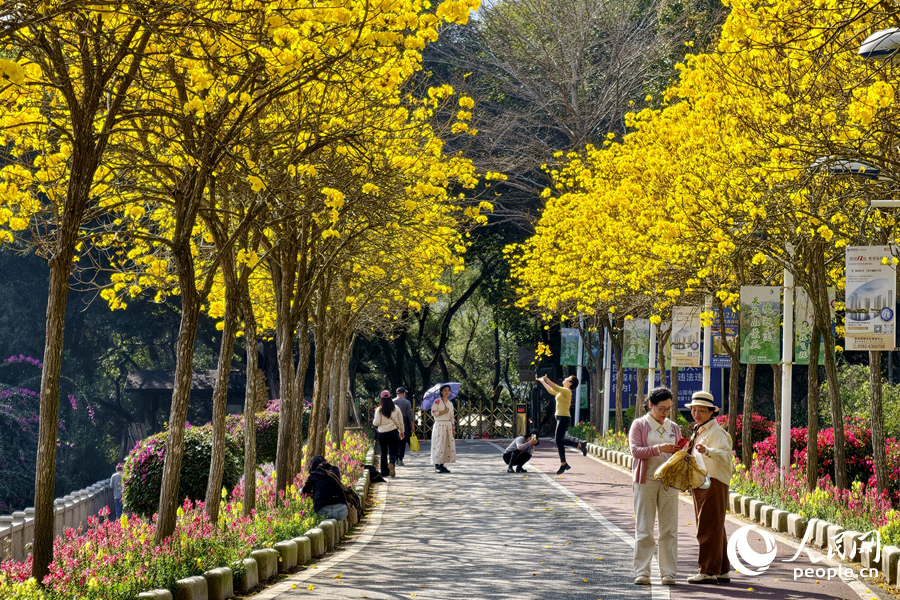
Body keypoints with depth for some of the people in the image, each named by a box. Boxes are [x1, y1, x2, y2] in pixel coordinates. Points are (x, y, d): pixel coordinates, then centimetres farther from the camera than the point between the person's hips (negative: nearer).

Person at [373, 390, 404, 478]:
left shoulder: (379, 410, -4)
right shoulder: (395, 408, 1)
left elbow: (376, 423, -5)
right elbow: (400, 421, 9)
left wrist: (373, 421, 18)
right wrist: (401, 431, 22)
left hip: (382, 433, 0)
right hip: (393, 432, 0)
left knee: (383, 452, 12)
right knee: (393, 451, 0)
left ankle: (384, 472, 14)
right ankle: (392, 463, -32)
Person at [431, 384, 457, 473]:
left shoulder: (450, 403, 16)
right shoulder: (437, 401, -1)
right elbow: (433, 412, -11)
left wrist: (453, 429, 13)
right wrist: (444, 412, -9)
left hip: (448, 425, 6)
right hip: (439, 425, -6)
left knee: (448, 445, 1)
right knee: (439, 445, -10)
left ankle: (442, 465, 6)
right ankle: (437, 466, -9)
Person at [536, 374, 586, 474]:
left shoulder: (566, 391, -10)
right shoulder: (562, 391, 17)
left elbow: (556, 388, -28)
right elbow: (551, 390, 30)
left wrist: (547, 380, -29)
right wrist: (543, 381, 27)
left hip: (564, 418, -10)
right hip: (560, 418, 10)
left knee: (559, 441, -12)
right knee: (559, 442, 8)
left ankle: (580, 445, -8)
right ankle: (563, 464, 11)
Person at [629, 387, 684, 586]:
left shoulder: (674, 428, 14)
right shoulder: (639, 425, 2)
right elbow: (635, 450, -9)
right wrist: (659, 449, -21)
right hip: (646, 481, -3)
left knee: (669, 529, 1)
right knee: (644, 529, -2)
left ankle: (668, 573, 5)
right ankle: (642, 572, 0)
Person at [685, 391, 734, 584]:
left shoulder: (715, 432, -12)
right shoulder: (699, 431, 18)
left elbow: (726, 455, -27)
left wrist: (707, 451, -42)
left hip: (713, 483, -10)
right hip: (701, 484, 10)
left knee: (709, 528, -9)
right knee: (716, 530, 13)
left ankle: (708, 571, -8)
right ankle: (723, 571, 19)